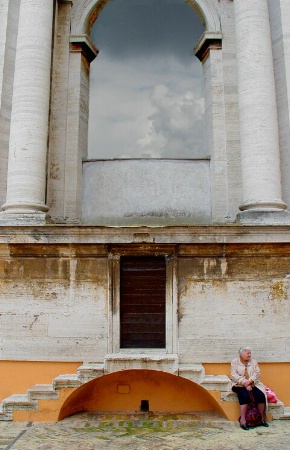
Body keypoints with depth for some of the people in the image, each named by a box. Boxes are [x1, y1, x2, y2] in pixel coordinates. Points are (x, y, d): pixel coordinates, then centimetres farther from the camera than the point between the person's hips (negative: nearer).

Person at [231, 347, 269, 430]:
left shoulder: (254, 362, 14)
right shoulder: (234, 362, 5)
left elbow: (257, 373, 1)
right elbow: (234, 375, -6)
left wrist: (250, 381, -17)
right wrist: (244, 383, -19)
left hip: (253, 385, 3)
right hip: (239, 385, -3)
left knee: (261, 395, -23)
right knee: (245, 396, -31)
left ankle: (261, 418, -9)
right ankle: (242, 420, -29)